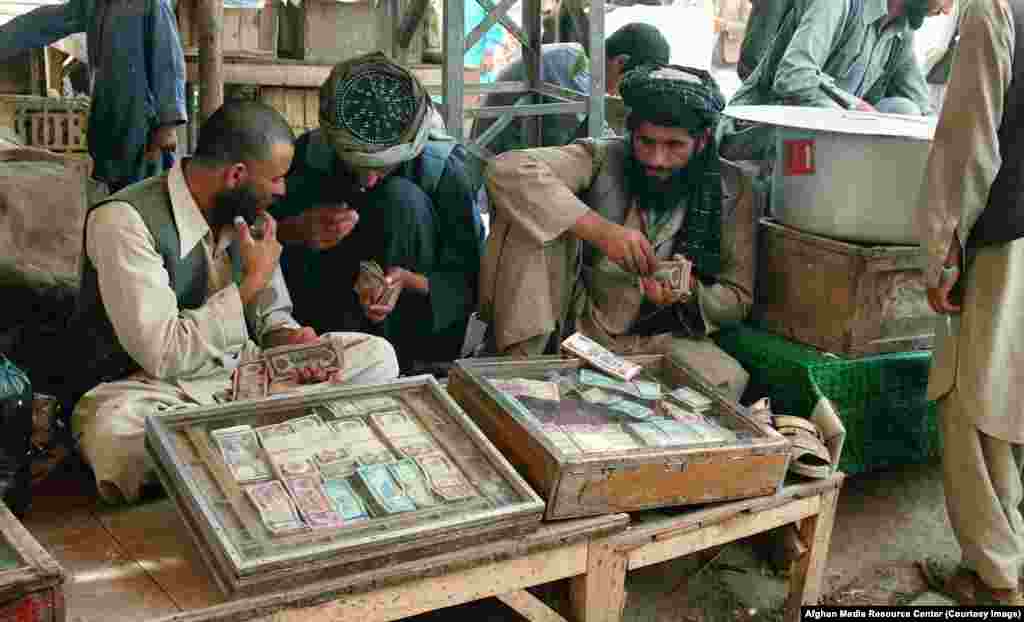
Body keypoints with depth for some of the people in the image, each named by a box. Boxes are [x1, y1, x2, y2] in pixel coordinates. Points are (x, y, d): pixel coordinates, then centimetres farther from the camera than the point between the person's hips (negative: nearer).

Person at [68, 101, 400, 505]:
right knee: (115, 432, -42)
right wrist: (251, 282, -18)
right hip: (154, 385, -6)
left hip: (243, 367, 6)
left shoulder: (247, 212, 3)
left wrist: (290, 338, -12)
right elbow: (160, 355, -25)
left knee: (377, 356, -9)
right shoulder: (125, 221, -19)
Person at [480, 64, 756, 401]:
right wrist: (601, 230, -33)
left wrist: (691, 294, -21)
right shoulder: (602, 159, -9)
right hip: (574, 322, 0)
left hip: (656, 339, 1)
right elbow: (507, 169, -26)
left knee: (728, 380, -30)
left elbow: (737, 298, 3)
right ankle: (520, 358, -20)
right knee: (538, 212, -21)